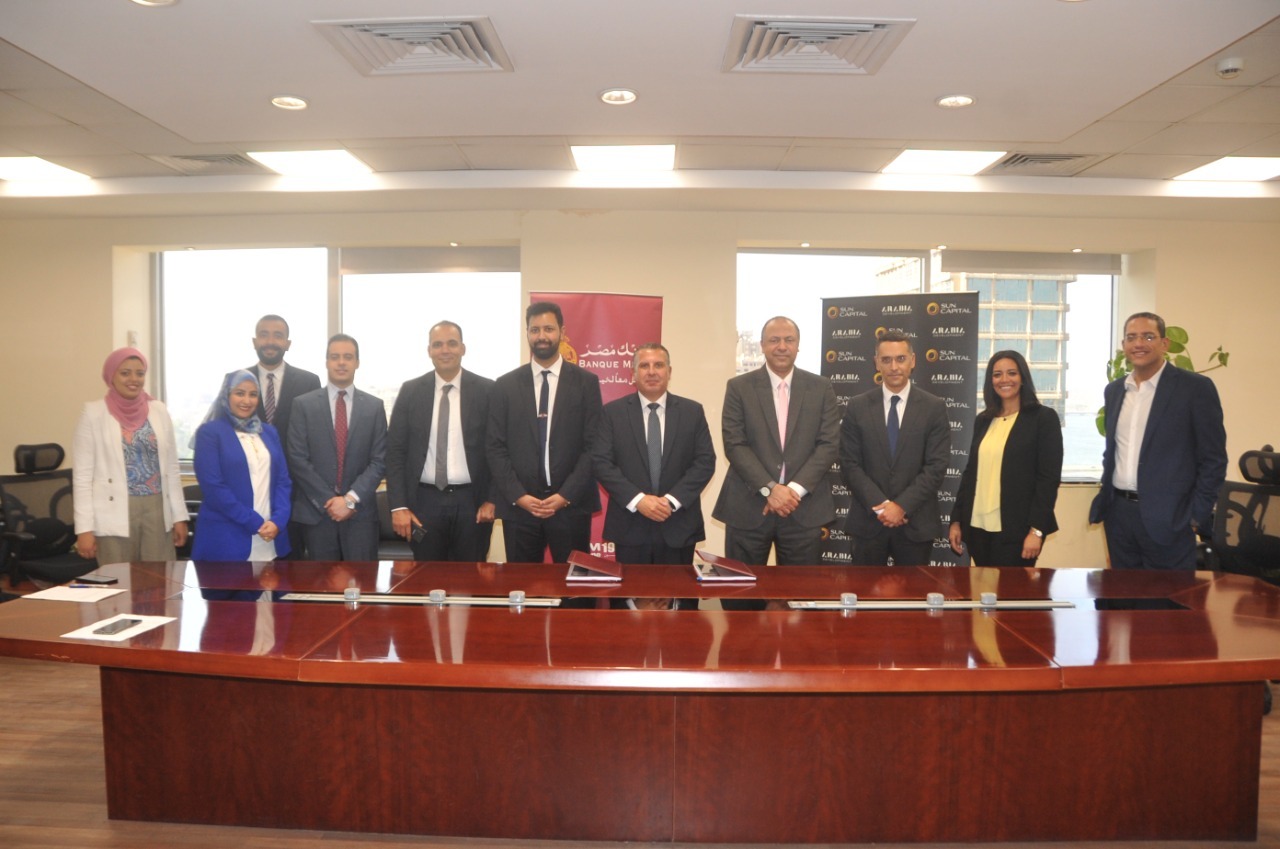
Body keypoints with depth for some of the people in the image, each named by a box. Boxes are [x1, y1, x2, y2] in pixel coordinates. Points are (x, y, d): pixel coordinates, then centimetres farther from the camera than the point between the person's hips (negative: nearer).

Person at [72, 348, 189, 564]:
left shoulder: (158, 410, 8)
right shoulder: (94, 413, -2)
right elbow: (82, 476, -3)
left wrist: (179, 516, 7)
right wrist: (84, 528, -9)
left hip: (157, 511, 3)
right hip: (115, 515, -3)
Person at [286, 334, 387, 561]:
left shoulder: (375, 406, 6)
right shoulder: (303, 404, 2)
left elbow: (379, 461, 1)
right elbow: (297, 459, -3)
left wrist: (351, 499, -11)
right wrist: (328, 500, -10)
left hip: (361, 511, 1)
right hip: (315, 511, 0)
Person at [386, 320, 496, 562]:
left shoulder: (487, 390, -1)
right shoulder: (410, 391, 3)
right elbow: (395, 451, 3)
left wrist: (491, 499, -4)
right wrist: (398, 505, -4)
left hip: (471, 501, -1)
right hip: (425, 501, 1)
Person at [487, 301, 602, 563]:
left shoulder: (586, 382, 3)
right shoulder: (505, 385, 6)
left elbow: (594, 445, -2)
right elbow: (496, 447, 3)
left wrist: (566, 495, -10)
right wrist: (518, 496, -8)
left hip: (572, 504, -1)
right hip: (518, 506, 1)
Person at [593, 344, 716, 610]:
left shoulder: (692, 411, 6)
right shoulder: (612, 412, 3)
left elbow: (705, 462, 0)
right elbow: (601, 463, -4)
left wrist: (672, 500, -12)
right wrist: (637, 500, -16)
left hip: (679, 525, 1)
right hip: (630, 526, -1)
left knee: (678, 601, 7)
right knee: (631, 600, 5)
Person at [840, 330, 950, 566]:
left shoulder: (934, 407, 1)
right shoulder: (858, 406, 2)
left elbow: (936, 466, -5)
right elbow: (850, 464, -2)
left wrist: (902, 506, -14)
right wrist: (881, 505, -12)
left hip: (915, 522, 0)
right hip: (868, 520, 1)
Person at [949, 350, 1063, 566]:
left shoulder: (1044, 417, -3)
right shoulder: (983, 420, 11)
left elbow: (1049, 477, -9)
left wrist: (1037, 529, -15)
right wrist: (956, 520, 9)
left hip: (1017, 529, -5)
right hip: (978, 526, 5)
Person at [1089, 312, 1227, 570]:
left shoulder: (1196, 388, -6)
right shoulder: (1113, 390, 11)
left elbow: (1213, 459, -6)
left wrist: (1197, 516, -9)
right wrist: (1106, 495, 12)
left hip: (1166, 517, -5)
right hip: (1117, 513, 5)